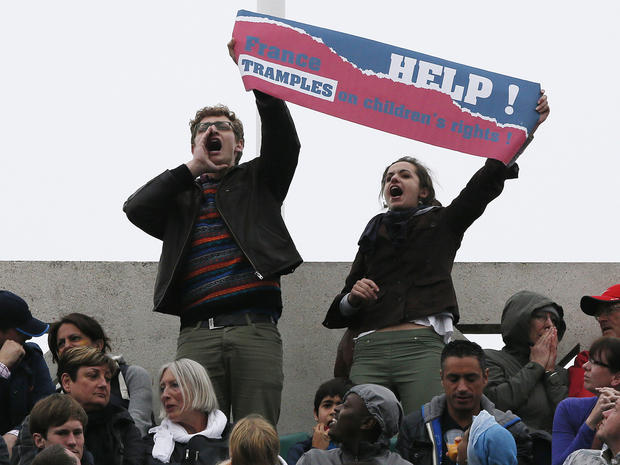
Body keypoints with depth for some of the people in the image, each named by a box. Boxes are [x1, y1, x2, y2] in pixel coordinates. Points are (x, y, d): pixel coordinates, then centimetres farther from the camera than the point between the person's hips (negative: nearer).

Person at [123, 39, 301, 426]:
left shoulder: (257, 180, 21)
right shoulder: (179, 194, 24)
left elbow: (283, 138, 4)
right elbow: (136, 208, 5)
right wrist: (195, 168, 7)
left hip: (255, 329, -1)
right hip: (198, 333, 1)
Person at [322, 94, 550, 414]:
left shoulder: (442, 223, 18)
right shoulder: (374, 235, 26)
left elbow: (488, 182, 4)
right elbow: (341, 312, 26)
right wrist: (352, 297, 2)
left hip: (422, 348, -3)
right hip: (369, 352, 3)